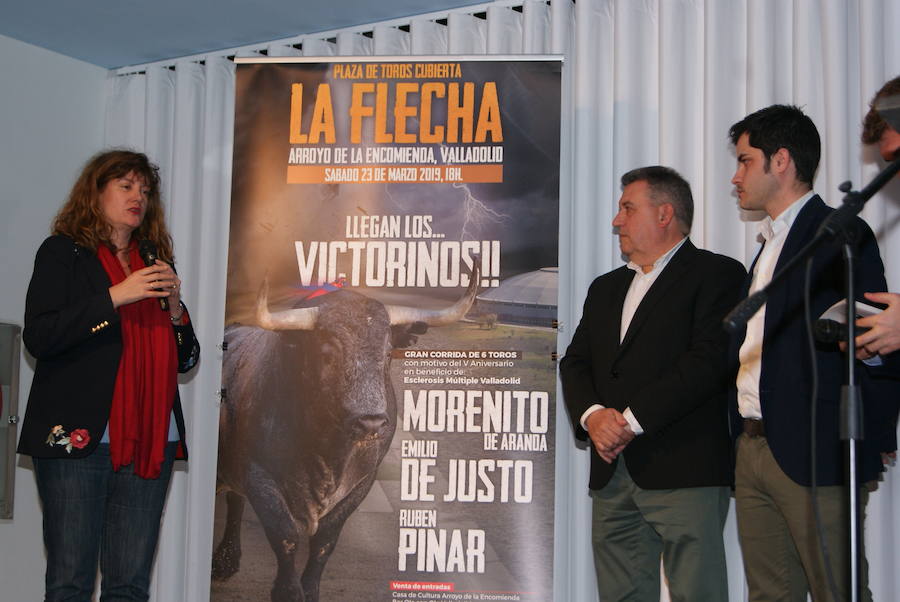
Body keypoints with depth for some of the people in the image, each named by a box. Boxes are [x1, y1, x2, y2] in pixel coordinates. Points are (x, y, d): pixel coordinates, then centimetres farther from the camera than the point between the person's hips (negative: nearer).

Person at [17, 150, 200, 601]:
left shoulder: (155, 264, 20)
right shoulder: (63, 253, 5)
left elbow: (185, 359, 20)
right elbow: (38, 337, -10)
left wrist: (174, 308, 1)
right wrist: (115, 297, -13)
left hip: (149, 442, 5)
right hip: (77, 439, -4)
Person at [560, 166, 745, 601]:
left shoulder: (716, 275, 0)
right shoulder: (605, 288, 23)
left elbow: (709, 359, -13)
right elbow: (575, 363, 16)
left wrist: (632, 421, -15)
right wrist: (592, 415, -6)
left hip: (684, 471, -6)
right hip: (613, 474, 7)